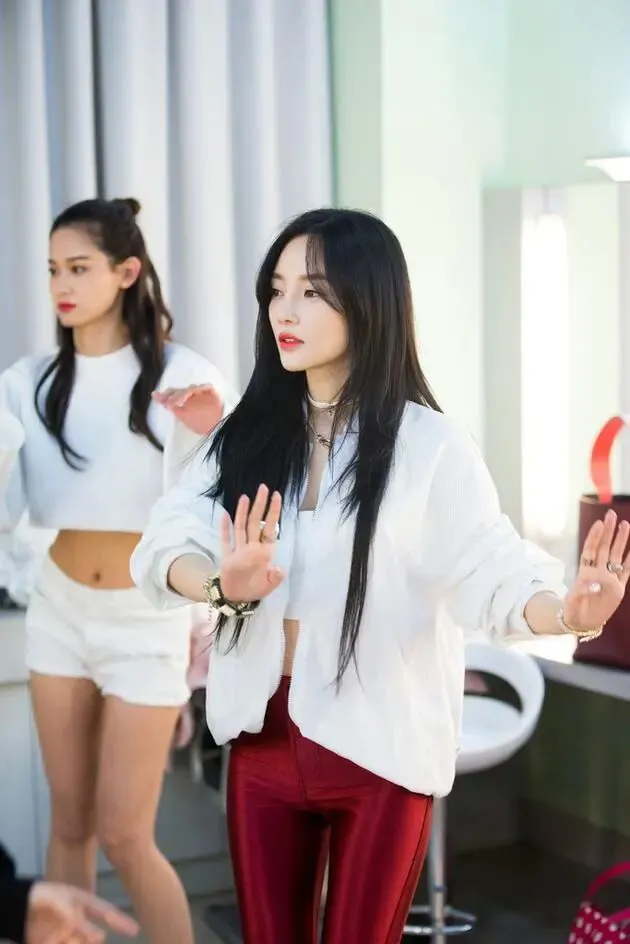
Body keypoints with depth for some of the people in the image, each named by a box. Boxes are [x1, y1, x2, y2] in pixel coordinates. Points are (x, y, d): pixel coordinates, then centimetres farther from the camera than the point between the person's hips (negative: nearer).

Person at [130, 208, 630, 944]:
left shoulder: (429, 446, -11)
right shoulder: (247, 434, 2)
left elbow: (488, 570, -17)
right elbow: (164, 542, -8)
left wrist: (566, 611, -39)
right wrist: (220, 584, -30)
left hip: (379, 745, -4)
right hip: (264, 735, 4)